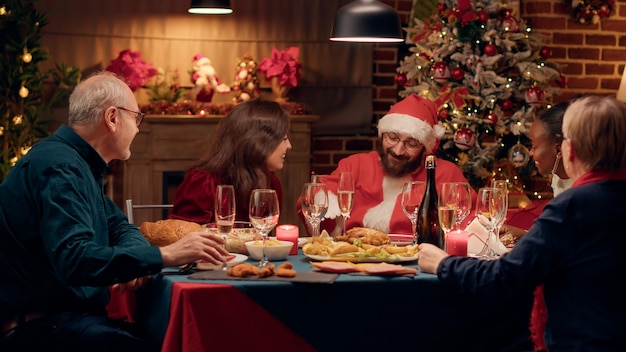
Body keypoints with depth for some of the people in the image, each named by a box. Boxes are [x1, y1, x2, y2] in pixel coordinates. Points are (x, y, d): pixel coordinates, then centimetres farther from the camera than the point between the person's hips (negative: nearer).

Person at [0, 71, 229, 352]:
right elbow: (74, 260, -30)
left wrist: (138, 261, -2)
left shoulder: (77, 163, 15)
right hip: (39, 327, -10)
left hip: (73, 313, 10)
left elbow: (119, 226, 22)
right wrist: (165, 255, -31)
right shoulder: (59, 167, -18)